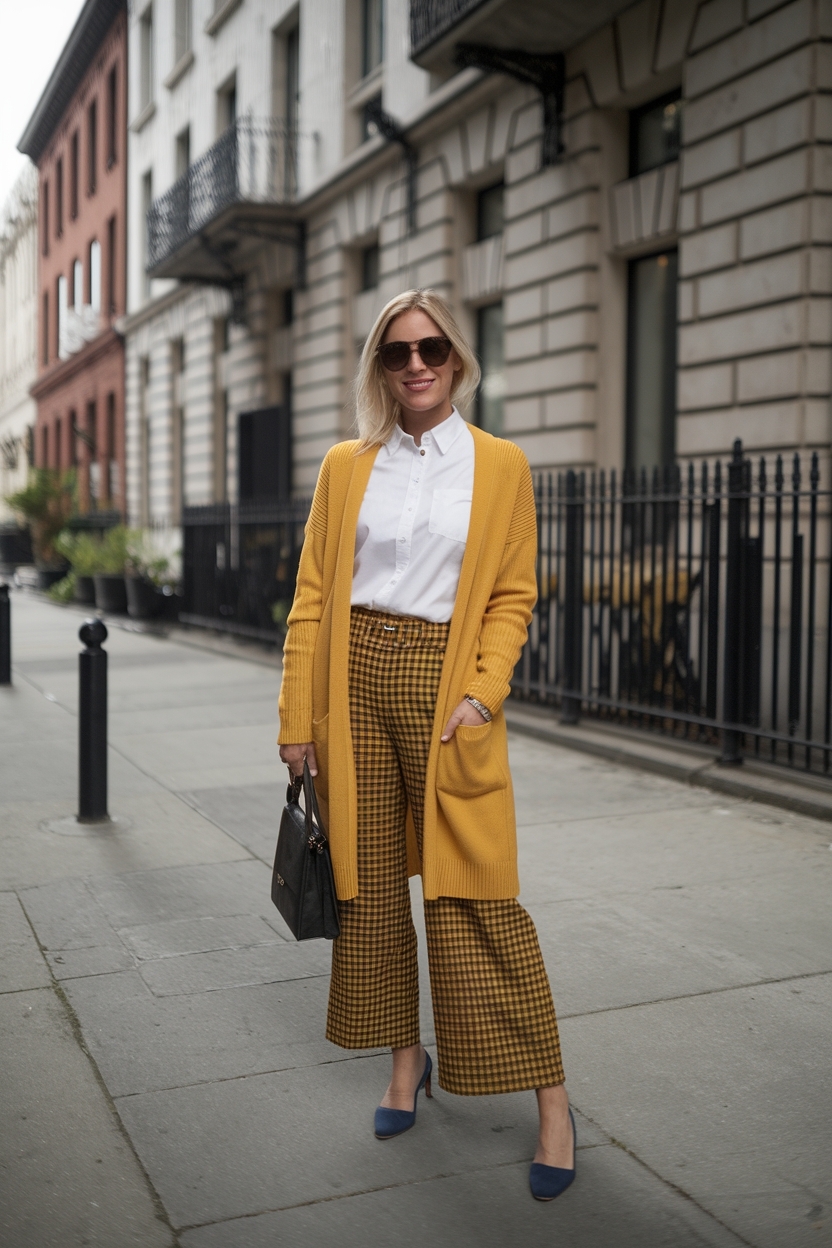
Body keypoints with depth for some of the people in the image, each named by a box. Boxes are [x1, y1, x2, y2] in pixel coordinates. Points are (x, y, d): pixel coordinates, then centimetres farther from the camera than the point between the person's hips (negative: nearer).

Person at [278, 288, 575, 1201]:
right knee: (369, 883, 9)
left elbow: (512, 597, 3)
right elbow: (312, 596, 7)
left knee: (472, 895, -5)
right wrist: (298, 717, 2)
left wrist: (483, 693, -11)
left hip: (441, 683, -3)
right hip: (355, 680, 3)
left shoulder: (500, 466, 4)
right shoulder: (346, 466, 9)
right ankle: (407, 1056, 30)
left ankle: (551, 1100, 7)